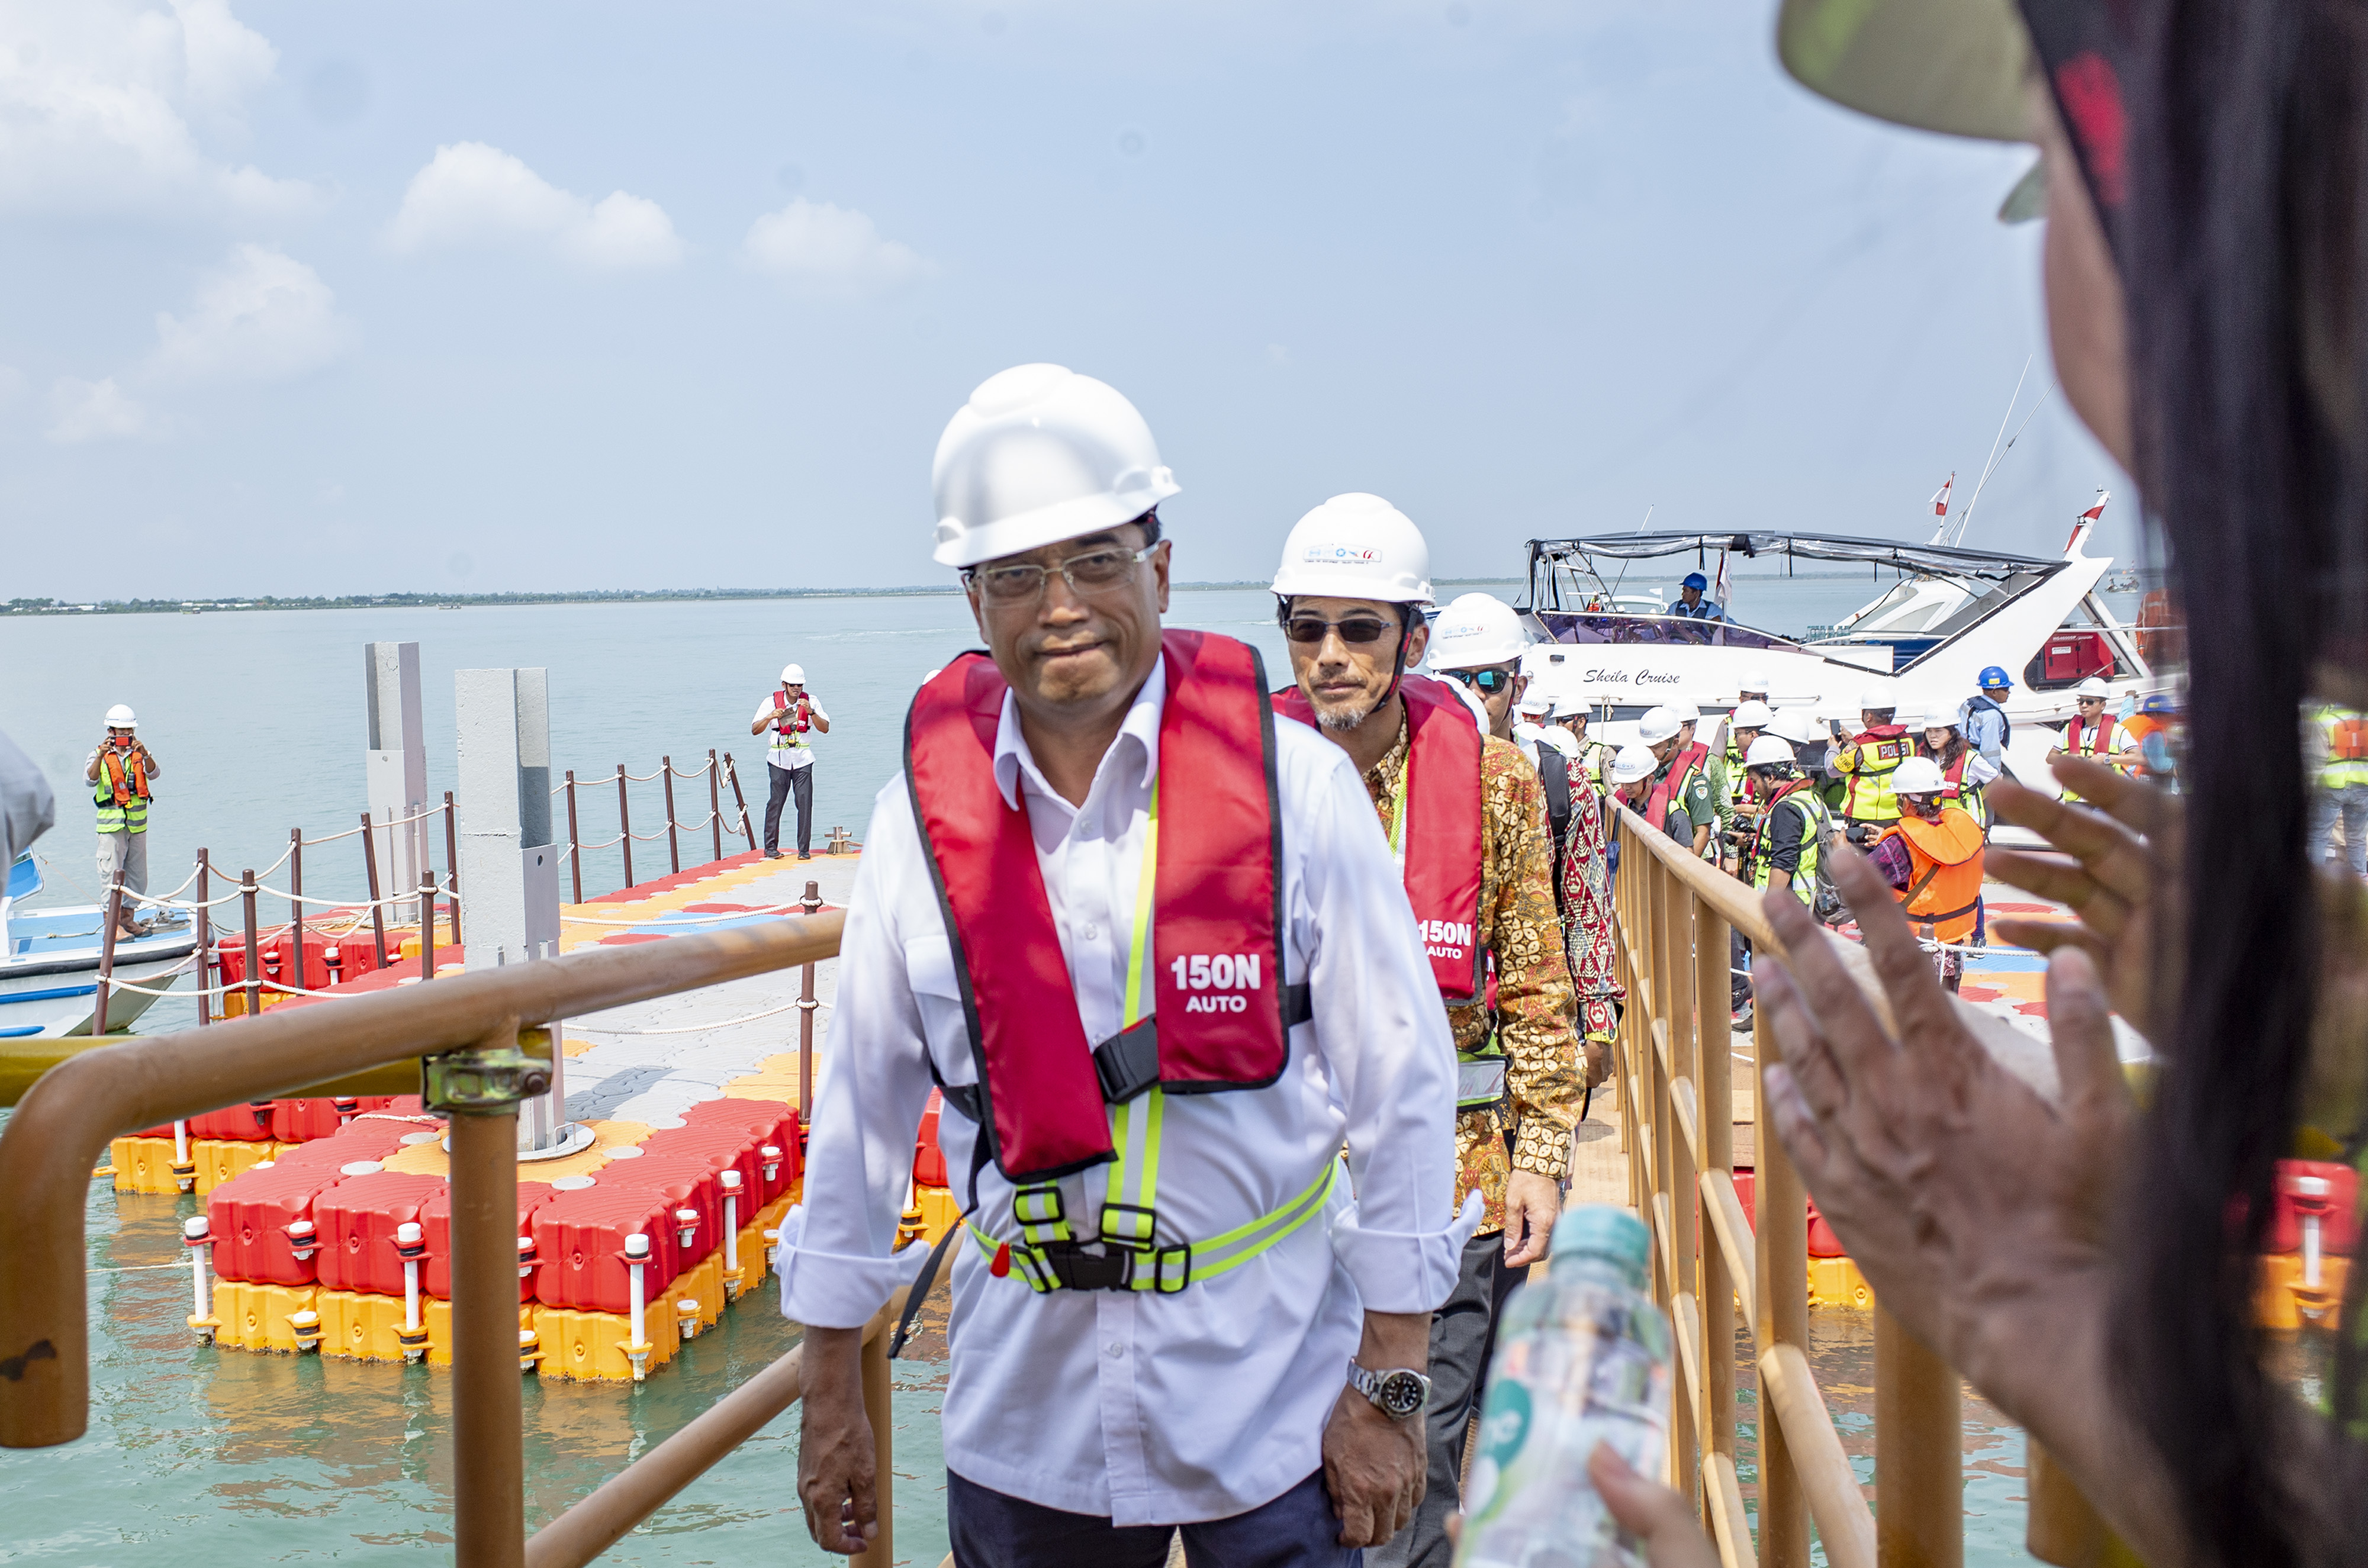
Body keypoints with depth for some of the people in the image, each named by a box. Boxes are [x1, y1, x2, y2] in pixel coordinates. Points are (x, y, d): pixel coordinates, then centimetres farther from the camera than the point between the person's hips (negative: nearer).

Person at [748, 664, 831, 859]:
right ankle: (771, 848, 9)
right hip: (779, 760, 0)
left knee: (805, 803, -6)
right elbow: (755, 730, -5)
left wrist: (811, 712, -20)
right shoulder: (772, 702, 1)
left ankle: (804, 849, -1)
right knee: (776, 802, -1)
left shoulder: (811, 701, 3)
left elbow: (825, 729, -5)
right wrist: (770, 717, -22)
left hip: (803, 760, 1)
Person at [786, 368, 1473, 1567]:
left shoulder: (1292, 782, -10)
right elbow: (863, 1106, 4)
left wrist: (1388, 1387, -5)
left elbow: (1399, 1085, -6)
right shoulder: (923, 815, -4)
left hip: (1270, 1410, -2)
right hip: (1023, 1417, 2)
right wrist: (830, 1396, 7)